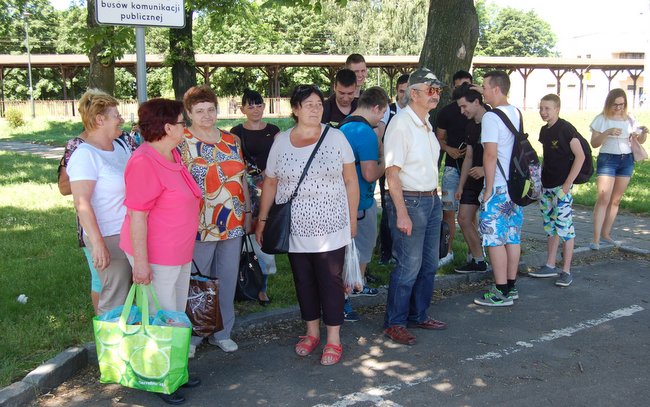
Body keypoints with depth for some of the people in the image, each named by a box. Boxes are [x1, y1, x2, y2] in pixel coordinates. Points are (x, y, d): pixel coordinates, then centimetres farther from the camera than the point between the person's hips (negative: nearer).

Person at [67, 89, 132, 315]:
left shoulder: (120, 145, 9)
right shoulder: (85, 155, -14)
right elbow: (82, 203, -20)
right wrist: (97, 243, -24)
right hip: (110, 237, -8)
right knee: (115, 300, 0)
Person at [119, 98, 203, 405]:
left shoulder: (171, 155, 7)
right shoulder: (144, 163, -22)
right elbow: (136, 216, -23)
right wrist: (141, 262, -22)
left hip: (179, 253, 10)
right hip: (156, 257, -10)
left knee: (177, 316, 19)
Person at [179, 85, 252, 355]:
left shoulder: (232, 141, 10)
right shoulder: (180, 143, -5)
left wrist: (247, 213, 13)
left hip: (232, 223, 5)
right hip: (199, 226, -5)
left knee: (227, 280, 12)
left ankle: (222, 332, 27)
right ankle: (192, 336, 20)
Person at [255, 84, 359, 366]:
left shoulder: (335, 137, -2)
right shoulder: (281, 141, 4)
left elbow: (350, 181, 2)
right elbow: (270, 184, 10)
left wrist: (353, 219, 1)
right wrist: (262, 220, 8)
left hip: (330, 229, -2)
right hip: (295, 229, 2)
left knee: (331, 282, 2)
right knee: (304, 281, 12)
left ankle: (333, 340, 14)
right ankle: (312, 332, 29)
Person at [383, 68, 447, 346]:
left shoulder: (427, 124, 12)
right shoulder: (400, 124, -16)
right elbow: (392, 172, -19)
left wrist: (435, 197, 15)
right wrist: (401, 213, -21)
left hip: (432, 200, 9)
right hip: (408, 201, -9)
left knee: (429, 264, 15)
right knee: (409, 267, -3)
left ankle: (418, 315, 31)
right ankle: (394, 323, 13)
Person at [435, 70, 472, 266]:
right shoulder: (447, 111, 7)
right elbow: (439, 138, 13)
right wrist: (449, 149, -7)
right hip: (452, 166, 1)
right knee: (448, 210, 0)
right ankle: (447, 252, 10)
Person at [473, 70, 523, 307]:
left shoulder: (491, 117, -15)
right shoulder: (517, 113, 11)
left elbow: (490, 154, -20)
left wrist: (488, 188, -15)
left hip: (498, 187, -8)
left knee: (495, 239, -2)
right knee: (512, 237, 13)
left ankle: (501, 293, 2)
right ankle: (511, 286, 22)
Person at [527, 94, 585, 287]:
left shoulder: (565, 128, -12)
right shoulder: (545, 130, 11)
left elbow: (580, 156, -14)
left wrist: (568, 184, -16)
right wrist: (541, 179, 13)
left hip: (562, 186, -8)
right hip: (546, 186, 8)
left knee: (564, 227, -5)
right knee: (550, 226, 13)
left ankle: (566, 271, 2)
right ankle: (550, 266, 22)